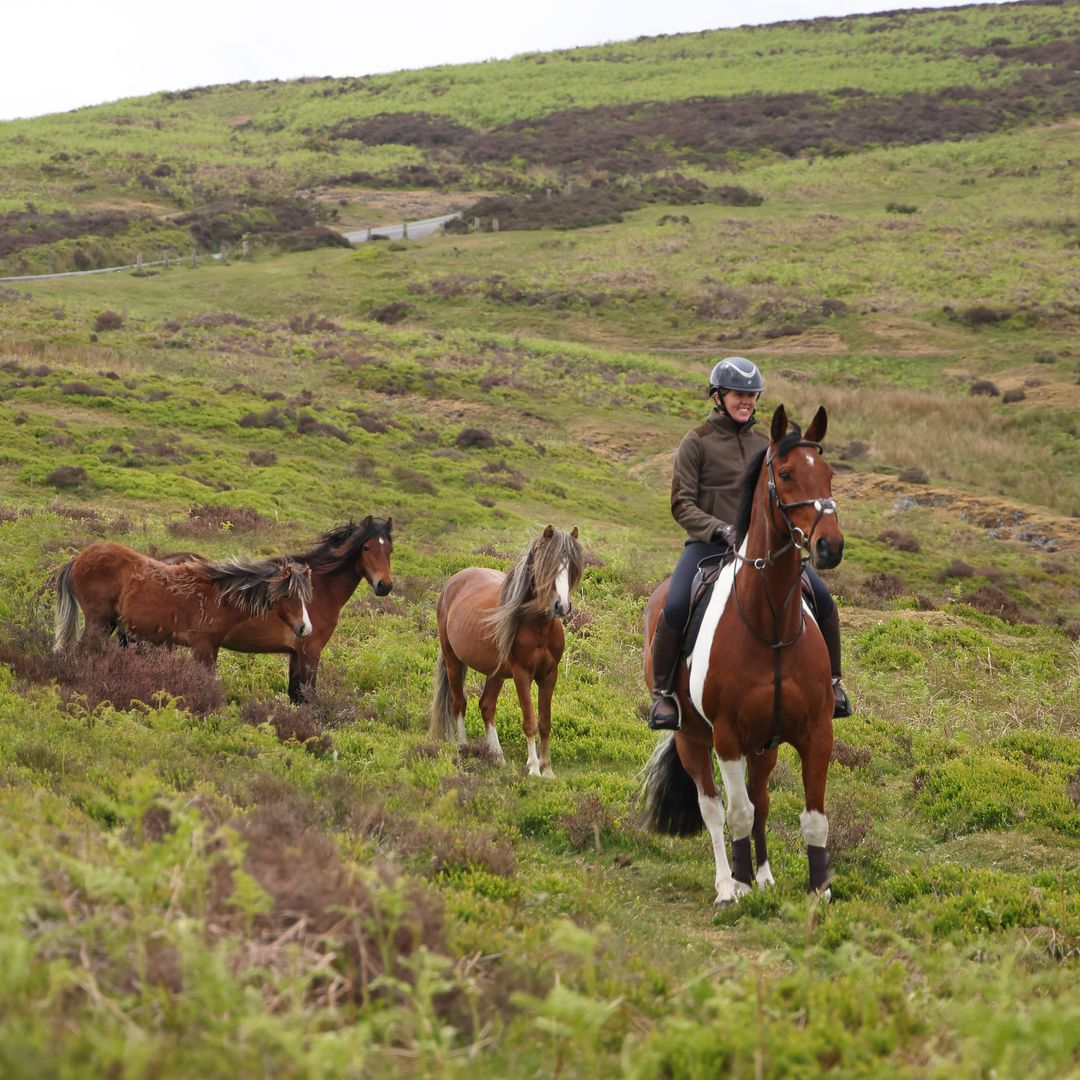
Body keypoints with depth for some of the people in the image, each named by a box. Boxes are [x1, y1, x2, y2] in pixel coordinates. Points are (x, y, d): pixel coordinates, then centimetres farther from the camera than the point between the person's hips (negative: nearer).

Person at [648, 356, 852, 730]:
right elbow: (682, 505, -6)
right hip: (708, 544, -4)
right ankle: (662, 692, -11)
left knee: (822, 598, -13)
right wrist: (721, 530, -20)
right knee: (675, 608, -30)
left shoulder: (763, 445, 14)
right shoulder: (697, 442, -1)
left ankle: (831, 682, 7)